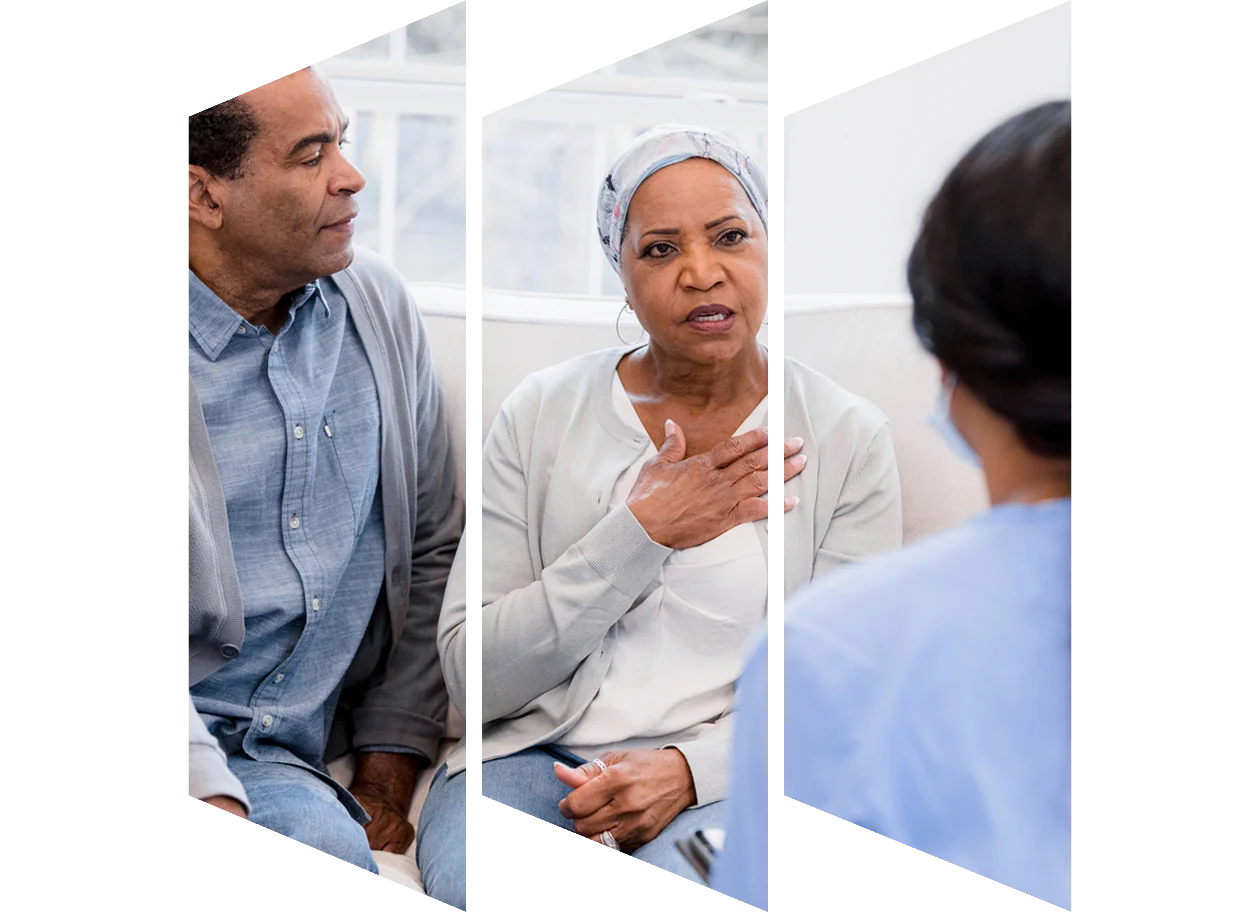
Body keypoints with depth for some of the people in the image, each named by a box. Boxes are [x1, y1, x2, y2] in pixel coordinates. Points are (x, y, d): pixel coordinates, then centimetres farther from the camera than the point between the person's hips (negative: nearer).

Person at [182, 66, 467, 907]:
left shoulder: (380, 301, 7)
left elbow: (435, 550, 13)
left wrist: (395, 744, 5)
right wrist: (209, 798, -25)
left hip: (350, 734, 4)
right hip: (209, 743, -4)